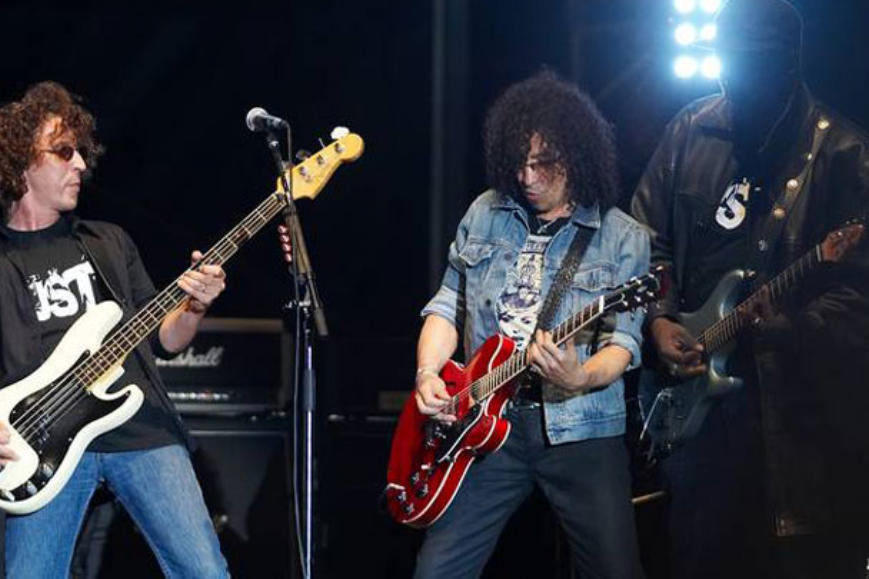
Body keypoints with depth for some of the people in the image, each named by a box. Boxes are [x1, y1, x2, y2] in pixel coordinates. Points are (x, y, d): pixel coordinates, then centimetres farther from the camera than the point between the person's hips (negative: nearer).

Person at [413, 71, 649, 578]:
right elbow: (448, 306, 15)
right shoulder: (485, 215, 12)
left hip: (580, 429, -2)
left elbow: (624, 341, -7)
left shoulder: (623, 238, 0)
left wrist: (581, 378, -28)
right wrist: (428, 374, -3)